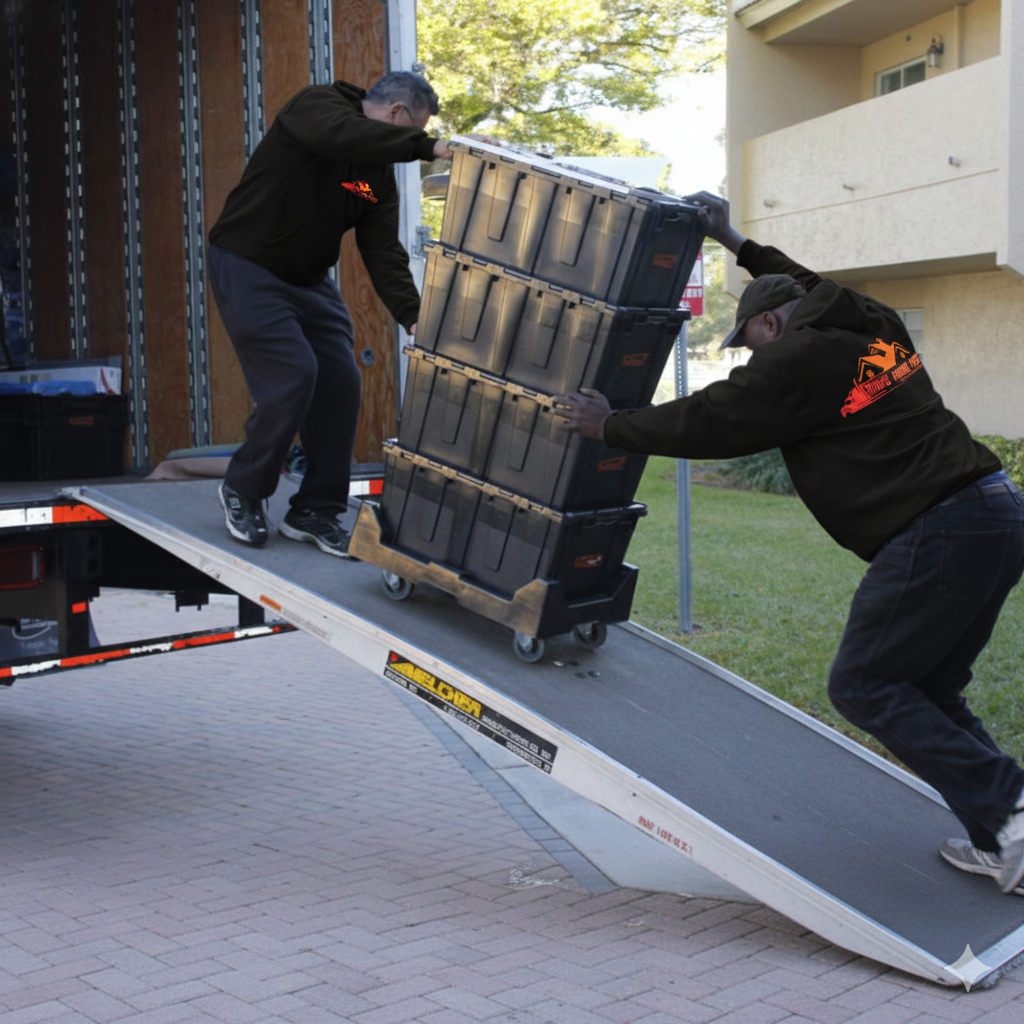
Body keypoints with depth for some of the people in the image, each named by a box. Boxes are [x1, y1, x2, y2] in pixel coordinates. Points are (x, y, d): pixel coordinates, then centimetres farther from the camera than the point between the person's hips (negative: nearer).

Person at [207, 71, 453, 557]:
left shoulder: (379, 172, 4)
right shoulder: (314, 106, -15)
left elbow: (383, 250, -6)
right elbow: (345, 136, -39)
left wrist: (410, 315, -20)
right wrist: (428, 147, -41)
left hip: (309, 279, 8)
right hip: (247, 268, -8)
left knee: (340, 383, -1)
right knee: (293, 376, -17)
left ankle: (315, 511, 12)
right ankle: (242, 490, 5)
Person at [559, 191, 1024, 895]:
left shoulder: (800, 361, -5)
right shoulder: (876, 329, 20)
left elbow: (707, 422, 0)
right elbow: (809, 285, 41)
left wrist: (610, 426, 15)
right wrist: (736, 242, 50)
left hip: (940, 531, -9)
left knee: (865, 685, -3)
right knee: (925, 691, 14)